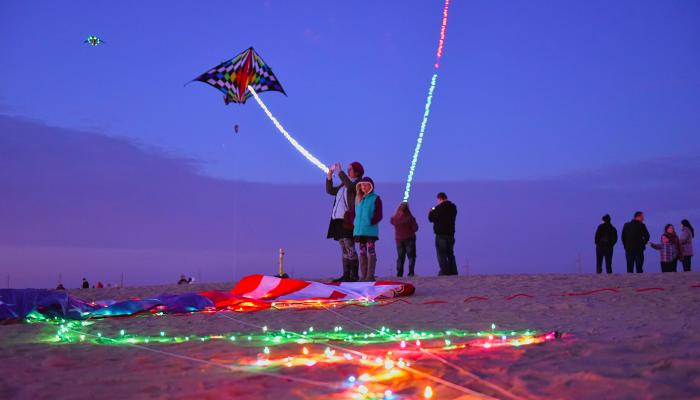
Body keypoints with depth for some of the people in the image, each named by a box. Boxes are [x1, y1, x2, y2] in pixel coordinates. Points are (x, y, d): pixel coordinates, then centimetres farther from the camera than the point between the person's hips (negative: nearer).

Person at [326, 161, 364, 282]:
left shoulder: (358, 183, -3)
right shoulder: (344, 185, 21)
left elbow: (350, 186, -24)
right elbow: (330, 190, 22)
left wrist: (340, 172, -20)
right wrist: (329, 174, 13)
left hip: (348, 220, -8)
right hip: (339, 220, 8)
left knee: (350, 249, -12)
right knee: (344, 250, 8)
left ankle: (354, 275, -11)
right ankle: (346, 275, 9)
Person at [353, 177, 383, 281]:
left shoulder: (375, 198, -2)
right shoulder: (358, 198, 14)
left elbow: (379, 215, -6)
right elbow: (354, 213, 17)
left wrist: (372, 222, -17)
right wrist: (354, 223, 4)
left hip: (370, 230, -6)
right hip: (359, 229, 6)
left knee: (371, 251, -4)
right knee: (362, 252, 8)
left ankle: (370, 275, -5)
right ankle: (363, 275, 12)